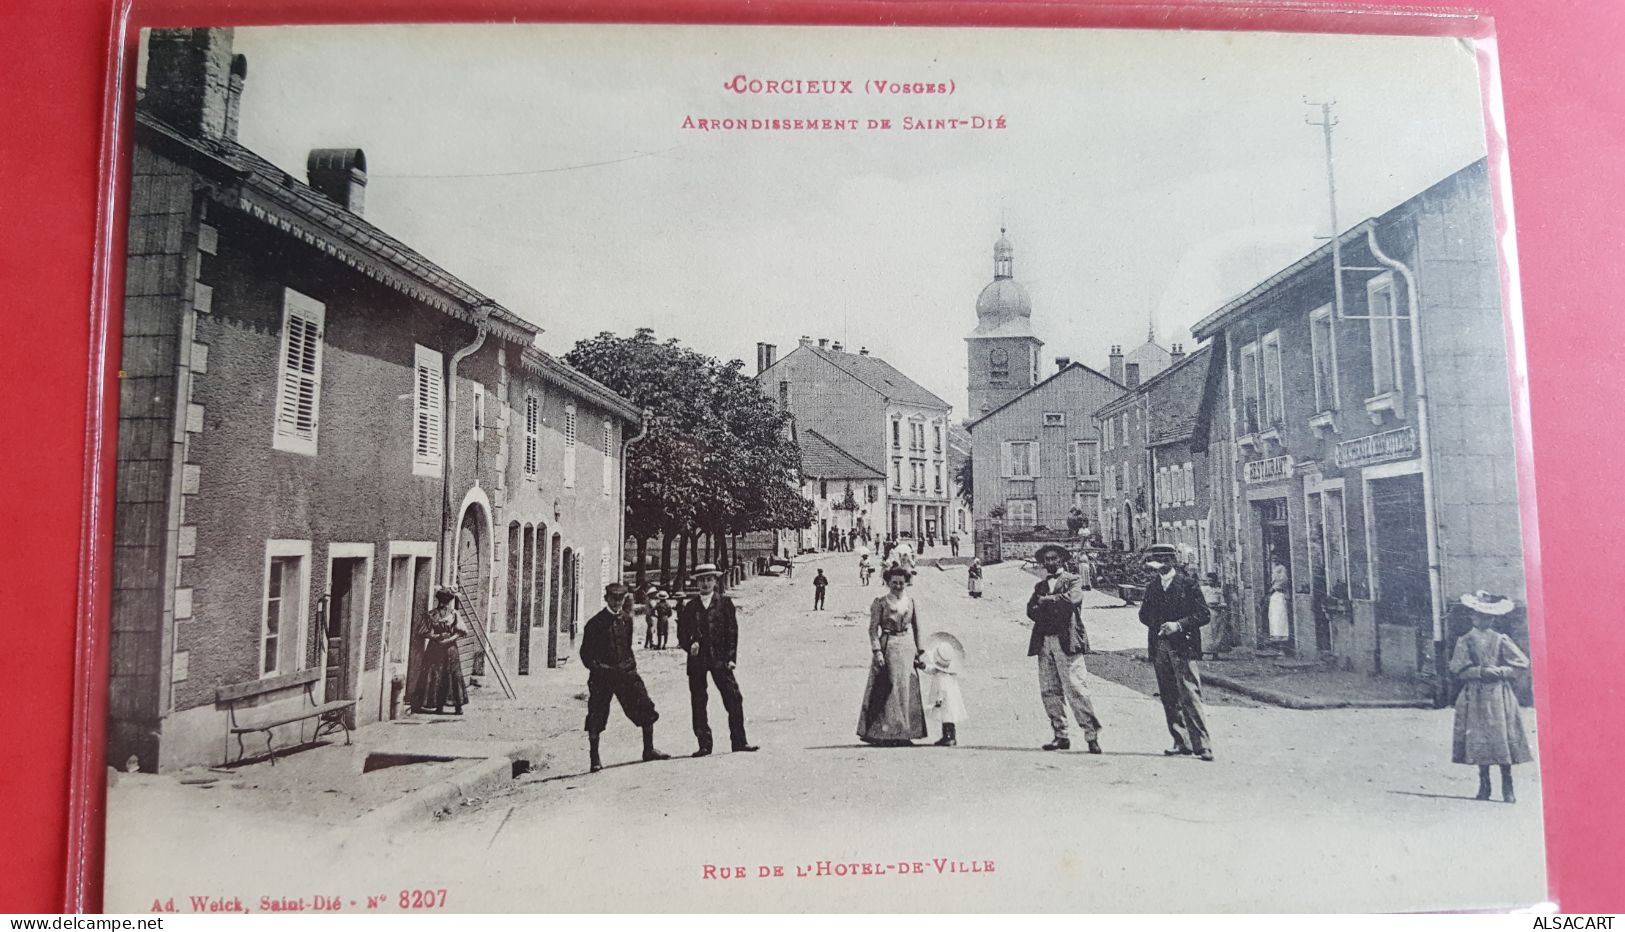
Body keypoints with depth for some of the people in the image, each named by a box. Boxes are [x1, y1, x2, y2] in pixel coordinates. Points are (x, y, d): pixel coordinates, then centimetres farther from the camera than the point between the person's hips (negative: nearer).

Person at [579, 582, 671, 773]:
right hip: (602, 675, -4)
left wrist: (631, 663, 12)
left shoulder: (626, 620, 9)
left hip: (625, 672, 4)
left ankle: (649, 750, 15)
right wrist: (596, 667, -13)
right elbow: (585, 653, -3)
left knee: (646, 708, 2)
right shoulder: (595, 623, -6)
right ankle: (594, 758, 10)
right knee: (596, 717, -2)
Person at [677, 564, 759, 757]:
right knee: (698, 702, 2)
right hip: (697, 660, 2)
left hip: (720, 659, -2)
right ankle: (704, 744, 9)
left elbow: (732, 631, 2)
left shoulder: (725, 603, 6)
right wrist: (690, 645, -10)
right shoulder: (690, 607, 10)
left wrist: (731, 657, -6)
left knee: (733, 698, -5)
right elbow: (682, 634, 12)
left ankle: (739, 741, 3)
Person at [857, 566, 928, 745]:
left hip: (907, 646, 5)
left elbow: (916, 627, 14)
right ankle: (885, 734, 0)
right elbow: (873, 629, -6)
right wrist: (877, 651, -17)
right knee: (887, 689, -5)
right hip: (888, 646, -4)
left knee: (907, 690, 5)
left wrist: (919, 651, 9)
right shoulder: (880, 602, -2)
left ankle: (903, 733, 13)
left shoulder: (910, 601, 11)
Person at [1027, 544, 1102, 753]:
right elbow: (1030, 610, 9)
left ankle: (1092, 736, -6)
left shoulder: (1073, 581, 7)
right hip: (1044, 643, 5)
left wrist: (1046, 600, -6)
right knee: (1049, 692, 3)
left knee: (1076, 689, -10)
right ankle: (1061, 736, 10)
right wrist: (1050, 608, -9)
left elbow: (1073, 599, -14)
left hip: (1067, 642, -5)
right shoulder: (1040, 586, 22)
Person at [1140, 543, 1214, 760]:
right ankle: (1182, 742, 15)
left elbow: (1203, 614, -4)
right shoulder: (1152, 586, 13)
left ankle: (1202, 745, -7)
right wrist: (1157, 625, 1)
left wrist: (1179, 625, -15)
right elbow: (1143, 614, 20)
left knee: (1190, 697, -10)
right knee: (1169, 699, 7)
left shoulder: (1187, 583, -3)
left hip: (1183, 647, -5)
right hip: (1159, 649, 6)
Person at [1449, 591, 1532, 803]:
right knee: (1479, 741, -1)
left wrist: (1500, 671, -6)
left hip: (1499, 696, 0)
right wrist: (1481, 672, -9)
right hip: (1475, 696, 0)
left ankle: (1507, 787, 4)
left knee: (1503, 739, 0)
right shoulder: (1465, 641, 1)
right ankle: (1484, 784, 3)